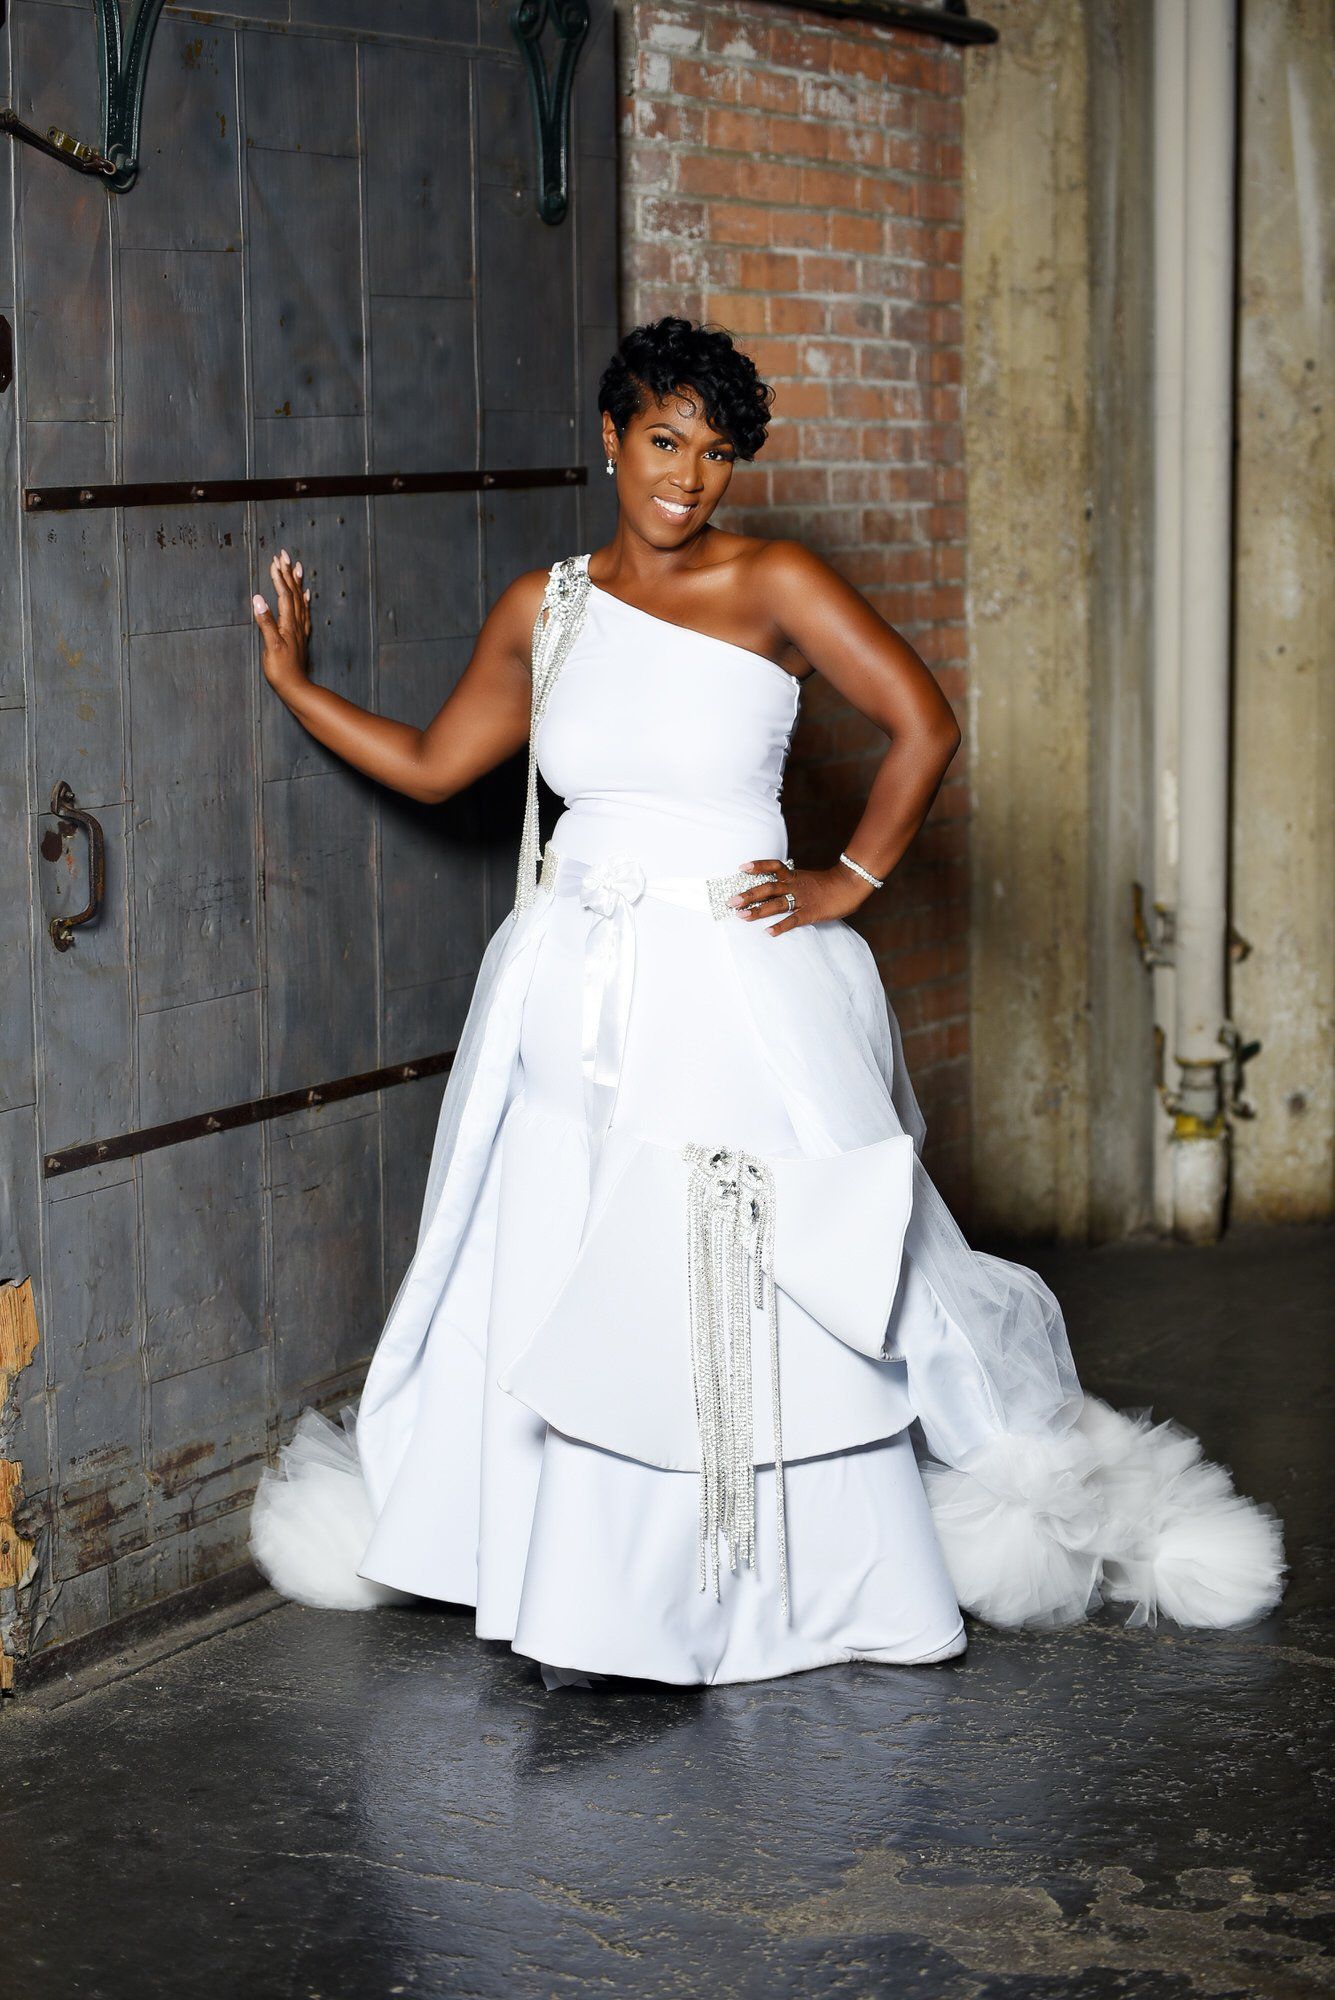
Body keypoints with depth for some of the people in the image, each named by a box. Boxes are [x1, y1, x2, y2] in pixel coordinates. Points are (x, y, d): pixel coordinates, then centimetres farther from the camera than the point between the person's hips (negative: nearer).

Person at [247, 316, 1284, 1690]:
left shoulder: (772, 586, -5)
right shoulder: (542, 609, 8)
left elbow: (926, 727, -6)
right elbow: (431, 765, 18)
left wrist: (849, 880, -6)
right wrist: (293, 685, 20)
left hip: (739, 991, -4)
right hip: (576, 993, 4)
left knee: (757, 1291, -3)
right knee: (562, 1290, 3)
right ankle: (581, 1602, 19)